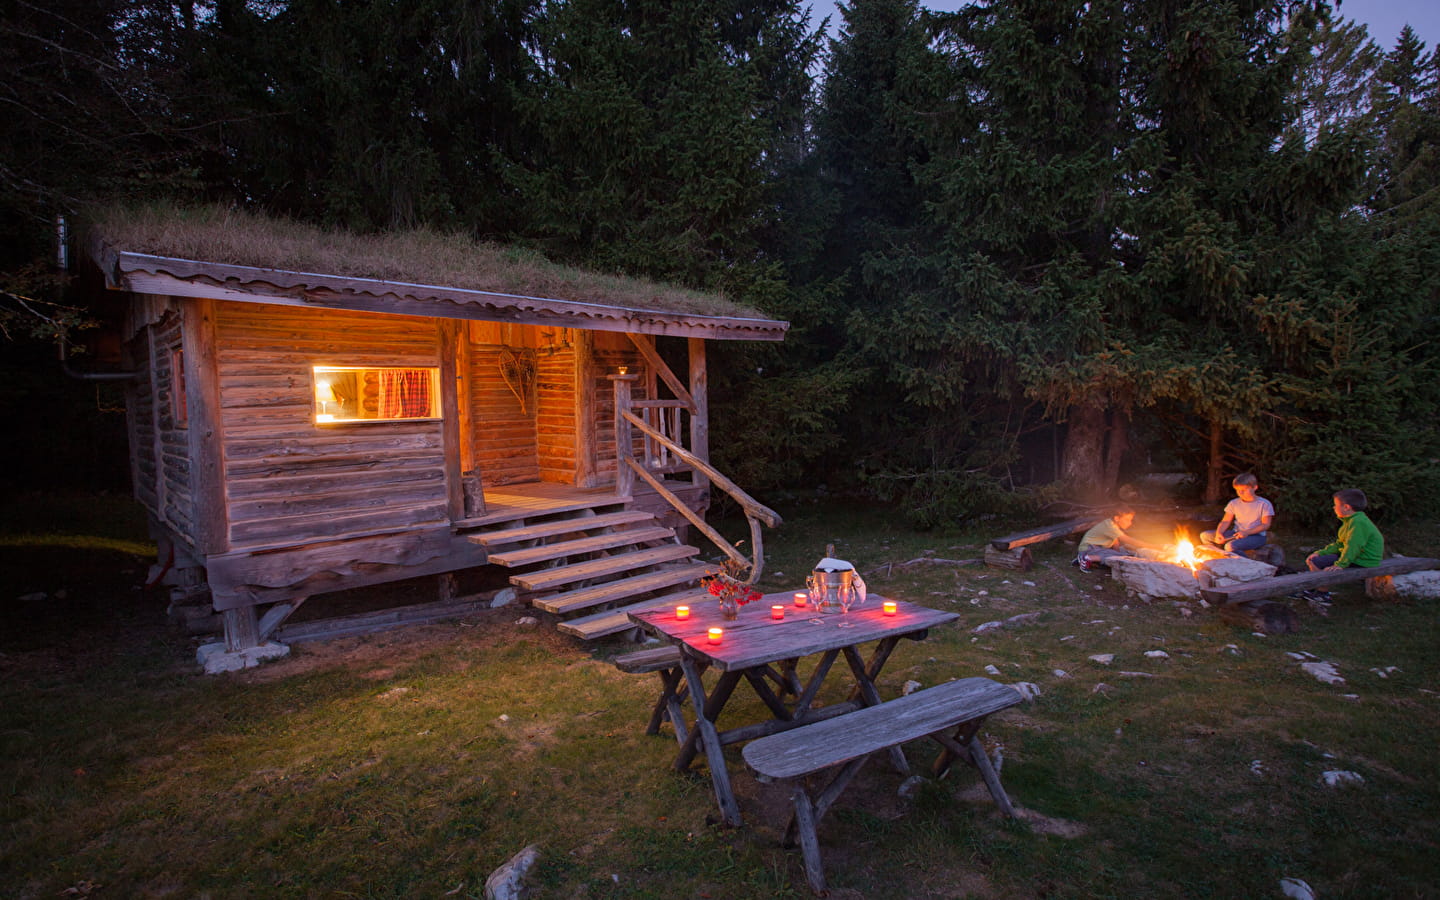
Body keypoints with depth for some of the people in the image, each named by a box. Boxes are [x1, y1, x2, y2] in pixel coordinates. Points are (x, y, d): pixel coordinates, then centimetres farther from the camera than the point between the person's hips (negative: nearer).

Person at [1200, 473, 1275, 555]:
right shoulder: (1234, 503, 9)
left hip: (1256, 536, -6)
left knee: (1231, 546, -36)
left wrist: (1247, 532, -22)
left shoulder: (1264, 504, -4)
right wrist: (1218, 533, -16)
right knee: (1205, 536, -13)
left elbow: (1265, 525, -8)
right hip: (1236, 533, 6)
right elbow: (1226, 521, 5)